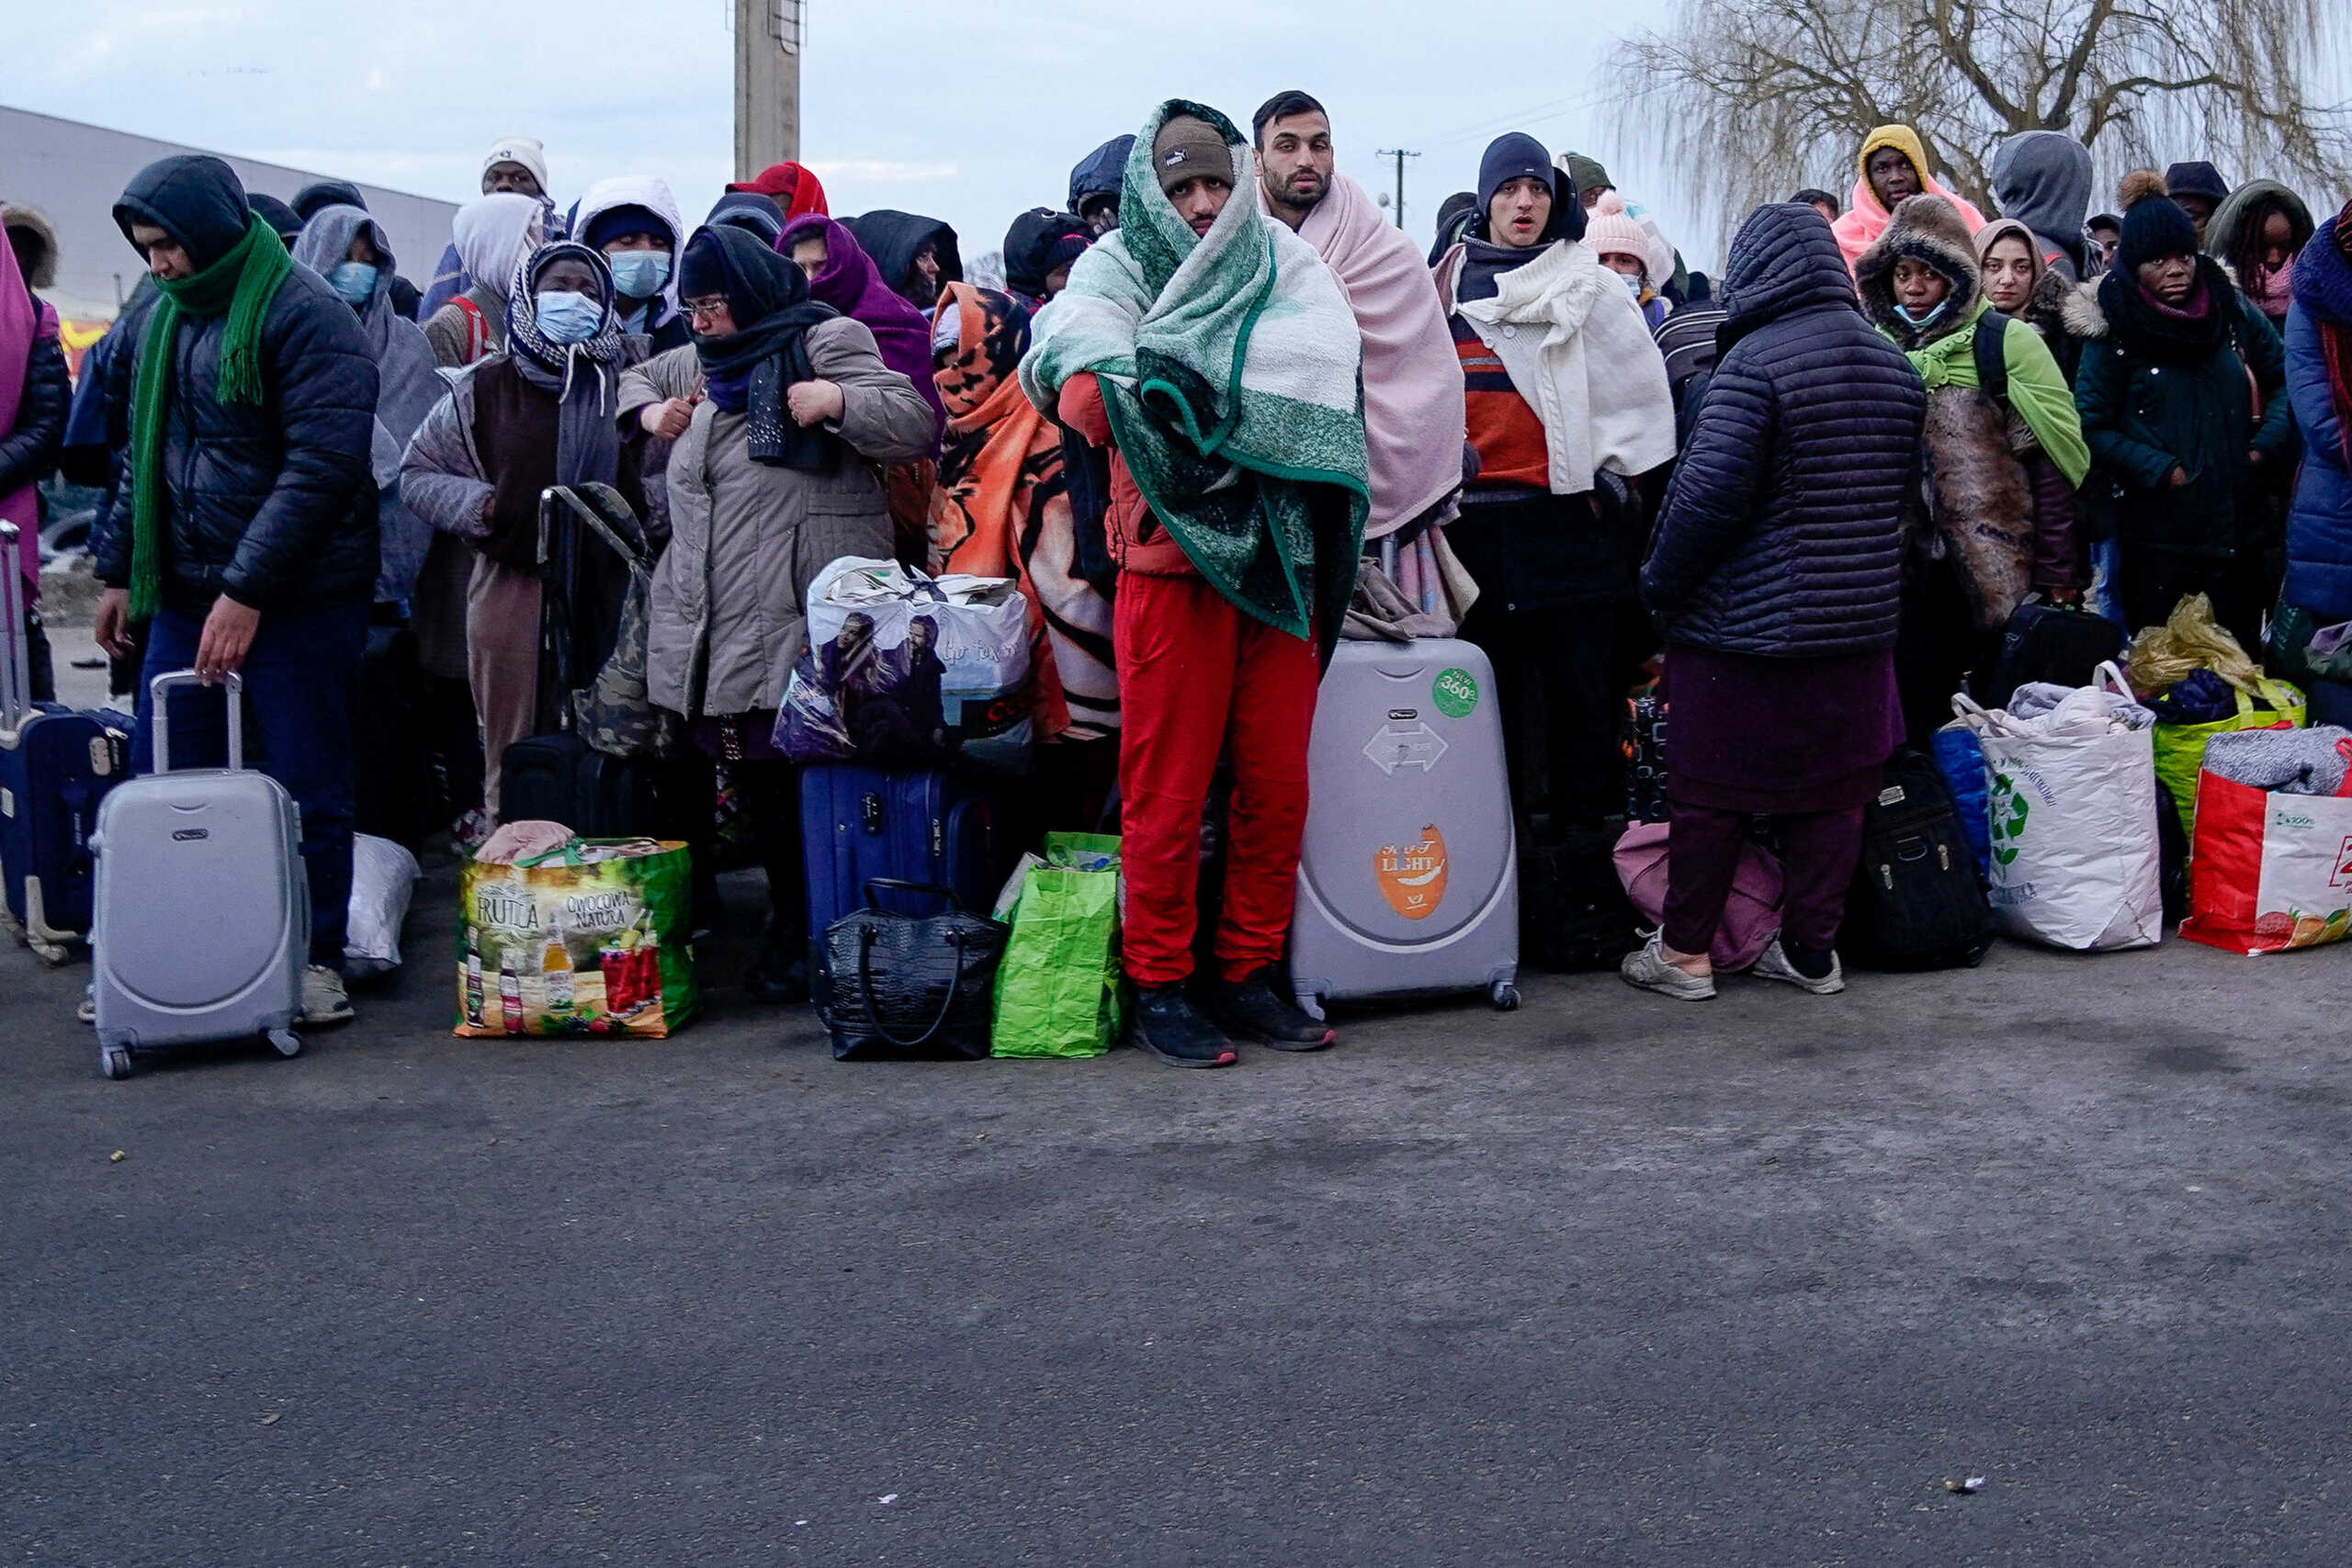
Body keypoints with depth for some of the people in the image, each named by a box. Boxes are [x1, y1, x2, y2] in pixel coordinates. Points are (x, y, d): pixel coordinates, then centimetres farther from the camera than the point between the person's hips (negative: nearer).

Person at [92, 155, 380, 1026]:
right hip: (184, 595, 7)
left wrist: (247, 589, -22)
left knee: (306, 789, 2)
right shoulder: (166, 316, 13)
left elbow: (324, 463, -20)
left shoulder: (305, 315, -12)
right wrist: (118, 567, 17)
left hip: (297, 599, -7)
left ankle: (316, 957, 15)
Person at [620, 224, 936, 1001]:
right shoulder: (702, 360, 21)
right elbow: (637, 377, 40)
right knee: (757, 784, 10)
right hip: (717, 629, 7)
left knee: (803, 776, -7)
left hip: (801, 620, -7)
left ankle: (811, 940, 4)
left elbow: (916, 422, -9)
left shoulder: (826, 341, -2)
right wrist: (648, 412, 19)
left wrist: (836, 400, -23)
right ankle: (788, 928, 21)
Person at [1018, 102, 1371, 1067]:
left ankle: (1251, 977, 17)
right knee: (1167, 787, -1)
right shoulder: (1116, 269, 6)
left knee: (1277, 782, 6)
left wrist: (1197, 389, -13)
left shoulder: (1286, 270, 16)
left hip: (1280, 558, 4)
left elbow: (1335, 373, -3)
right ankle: (1158, 987, 9)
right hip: (1173, 555, -4)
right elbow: (1087, 397, -13)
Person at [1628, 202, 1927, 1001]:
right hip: (1861, 623, 6)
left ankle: (1685, 952, 11)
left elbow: (1709, 490, -21)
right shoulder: (1895, 364, 7)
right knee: (1834, 791, 11)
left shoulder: (1755, 360, -16)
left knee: (1710, 787, 5)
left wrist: (1660, 582, -9)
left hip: (1748, 626, -6)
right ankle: (1811, 950, 17)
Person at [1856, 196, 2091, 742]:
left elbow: (2053, 462, -7)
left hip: (1993, 570, -3)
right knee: (1914, 716, 7)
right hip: (1905, 569, 3)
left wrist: (2057, 575, -11)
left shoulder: (2007, 343, -4)